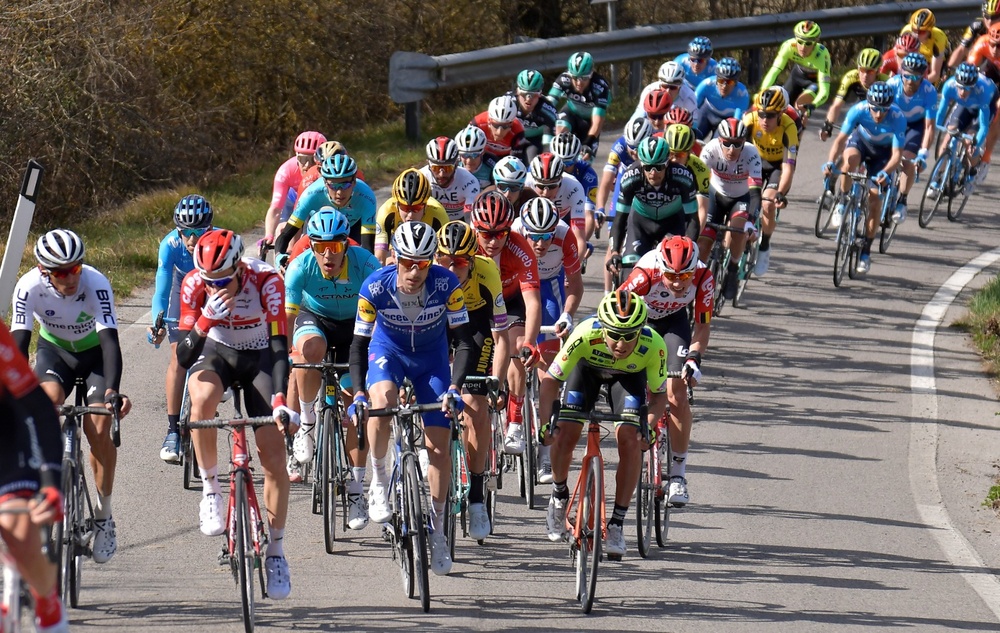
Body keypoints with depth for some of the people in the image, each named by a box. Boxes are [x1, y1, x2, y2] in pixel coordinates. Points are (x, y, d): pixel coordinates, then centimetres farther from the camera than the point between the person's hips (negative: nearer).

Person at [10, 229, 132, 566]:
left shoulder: (96, 283, -33)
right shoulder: (29, 286, -28)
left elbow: (110, 339, -40)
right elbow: (19, 340, -31)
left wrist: (112, 390, -54)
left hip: (94, 351, -1)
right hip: (54, 348, 1)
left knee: (99, 430, -17)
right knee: (47, 401, -30)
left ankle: (104, 514, 2)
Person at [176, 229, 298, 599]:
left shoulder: (266, 280, -28)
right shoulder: (195, 284, -23)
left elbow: (280, 345, -30)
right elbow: (185, 357, -25)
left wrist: (280, 402, -42)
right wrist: (209, 317, -42)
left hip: (259, 356, 0)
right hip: (215, 351, 0)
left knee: (274, 458, -9)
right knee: (202, 399, -37)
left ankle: (275, 551, 7)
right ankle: (210, 489, -18)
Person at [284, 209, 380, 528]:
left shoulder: (365, 264, -30)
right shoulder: (300, 267, -28)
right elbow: (286, 314, -31)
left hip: (355, 326, 0)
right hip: (315, 319, 0)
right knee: (311, 348, -38)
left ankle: (356, 490, 7)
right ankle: (306, 423, -17)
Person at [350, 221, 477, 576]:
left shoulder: (446, 285, -27)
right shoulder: (375, 287, -27)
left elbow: (464, 341, -23)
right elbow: (359, 344, -20)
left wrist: (454, 389, -35)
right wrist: (359, 393, -32)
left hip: (431, 357, 1)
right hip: (388, 351, -1)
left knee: (439, 447, -5)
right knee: (382, 401, -35)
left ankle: (437, 530, 10)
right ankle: (379, 482, -15)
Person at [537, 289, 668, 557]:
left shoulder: (653, 345, -37)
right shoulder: (586, 335, -40)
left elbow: (659, 393, -19)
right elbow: (551, 381, -28)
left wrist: (650, 425, -36)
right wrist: (545, 422, -39)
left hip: (629, 375, 0)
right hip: (588, 367, 0)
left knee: (630, 439, -18)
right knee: (566, 433, -14)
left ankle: (616, 524, -8)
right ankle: (559, 496, 17)